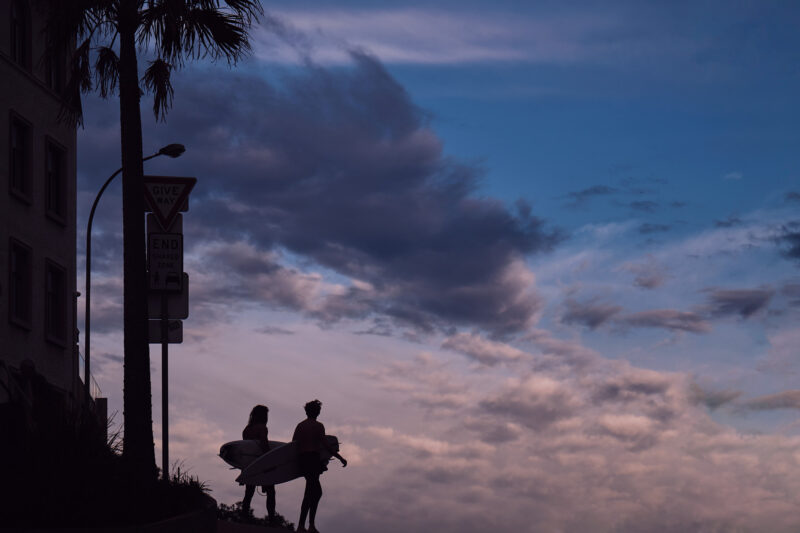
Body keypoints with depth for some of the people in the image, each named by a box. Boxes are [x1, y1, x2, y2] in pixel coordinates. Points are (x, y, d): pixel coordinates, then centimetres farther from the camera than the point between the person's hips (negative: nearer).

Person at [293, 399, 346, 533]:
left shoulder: (300, 426, 15)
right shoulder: (318, 426, -4)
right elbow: (326, 446, -11)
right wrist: (340, 458, -8)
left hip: (301, 459, 8)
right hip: (313, 459, -8)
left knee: (317, 492, 17)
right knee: (310, 494, -8)